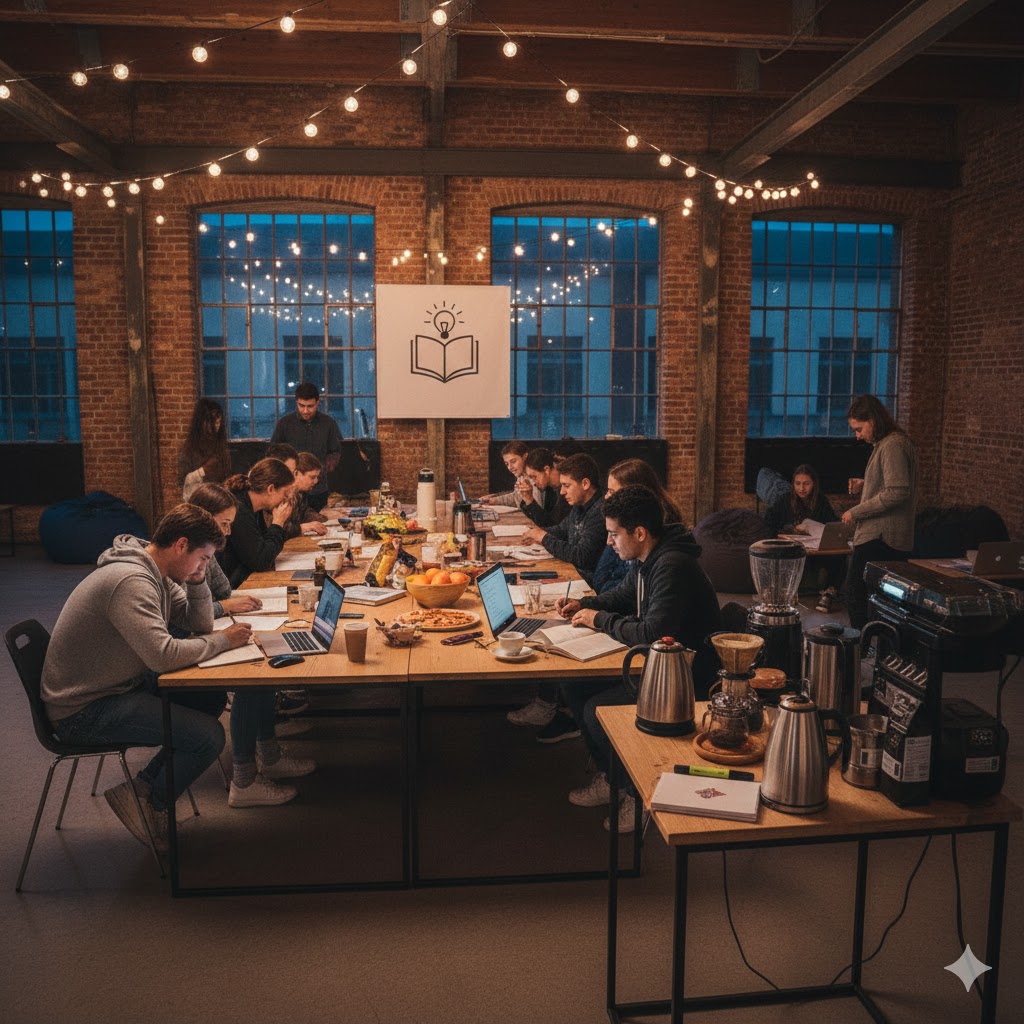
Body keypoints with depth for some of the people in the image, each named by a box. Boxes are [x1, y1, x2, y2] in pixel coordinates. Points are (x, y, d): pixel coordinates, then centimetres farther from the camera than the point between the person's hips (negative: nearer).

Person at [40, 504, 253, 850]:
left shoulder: (157, 574, 6)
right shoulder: (131, 581, -26)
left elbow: (199, 623, 11)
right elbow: (164, 655, -32)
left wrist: (197, 579, -5)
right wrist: (223, 640, -19)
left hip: (119, 685, 10)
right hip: (81, 711, -10)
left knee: (212, 698, 9)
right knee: (209, 736, -18)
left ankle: (148, 783, 14)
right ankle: (147, 802, 7)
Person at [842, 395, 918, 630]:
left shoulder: (893, 445, -13)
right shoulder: (884, 444, 19)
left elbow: (897, 493, -22)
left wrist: (856, 513, -16)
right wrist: (863, 487, 10)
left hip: (880, 538, -10)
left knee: (855, 594, -9)